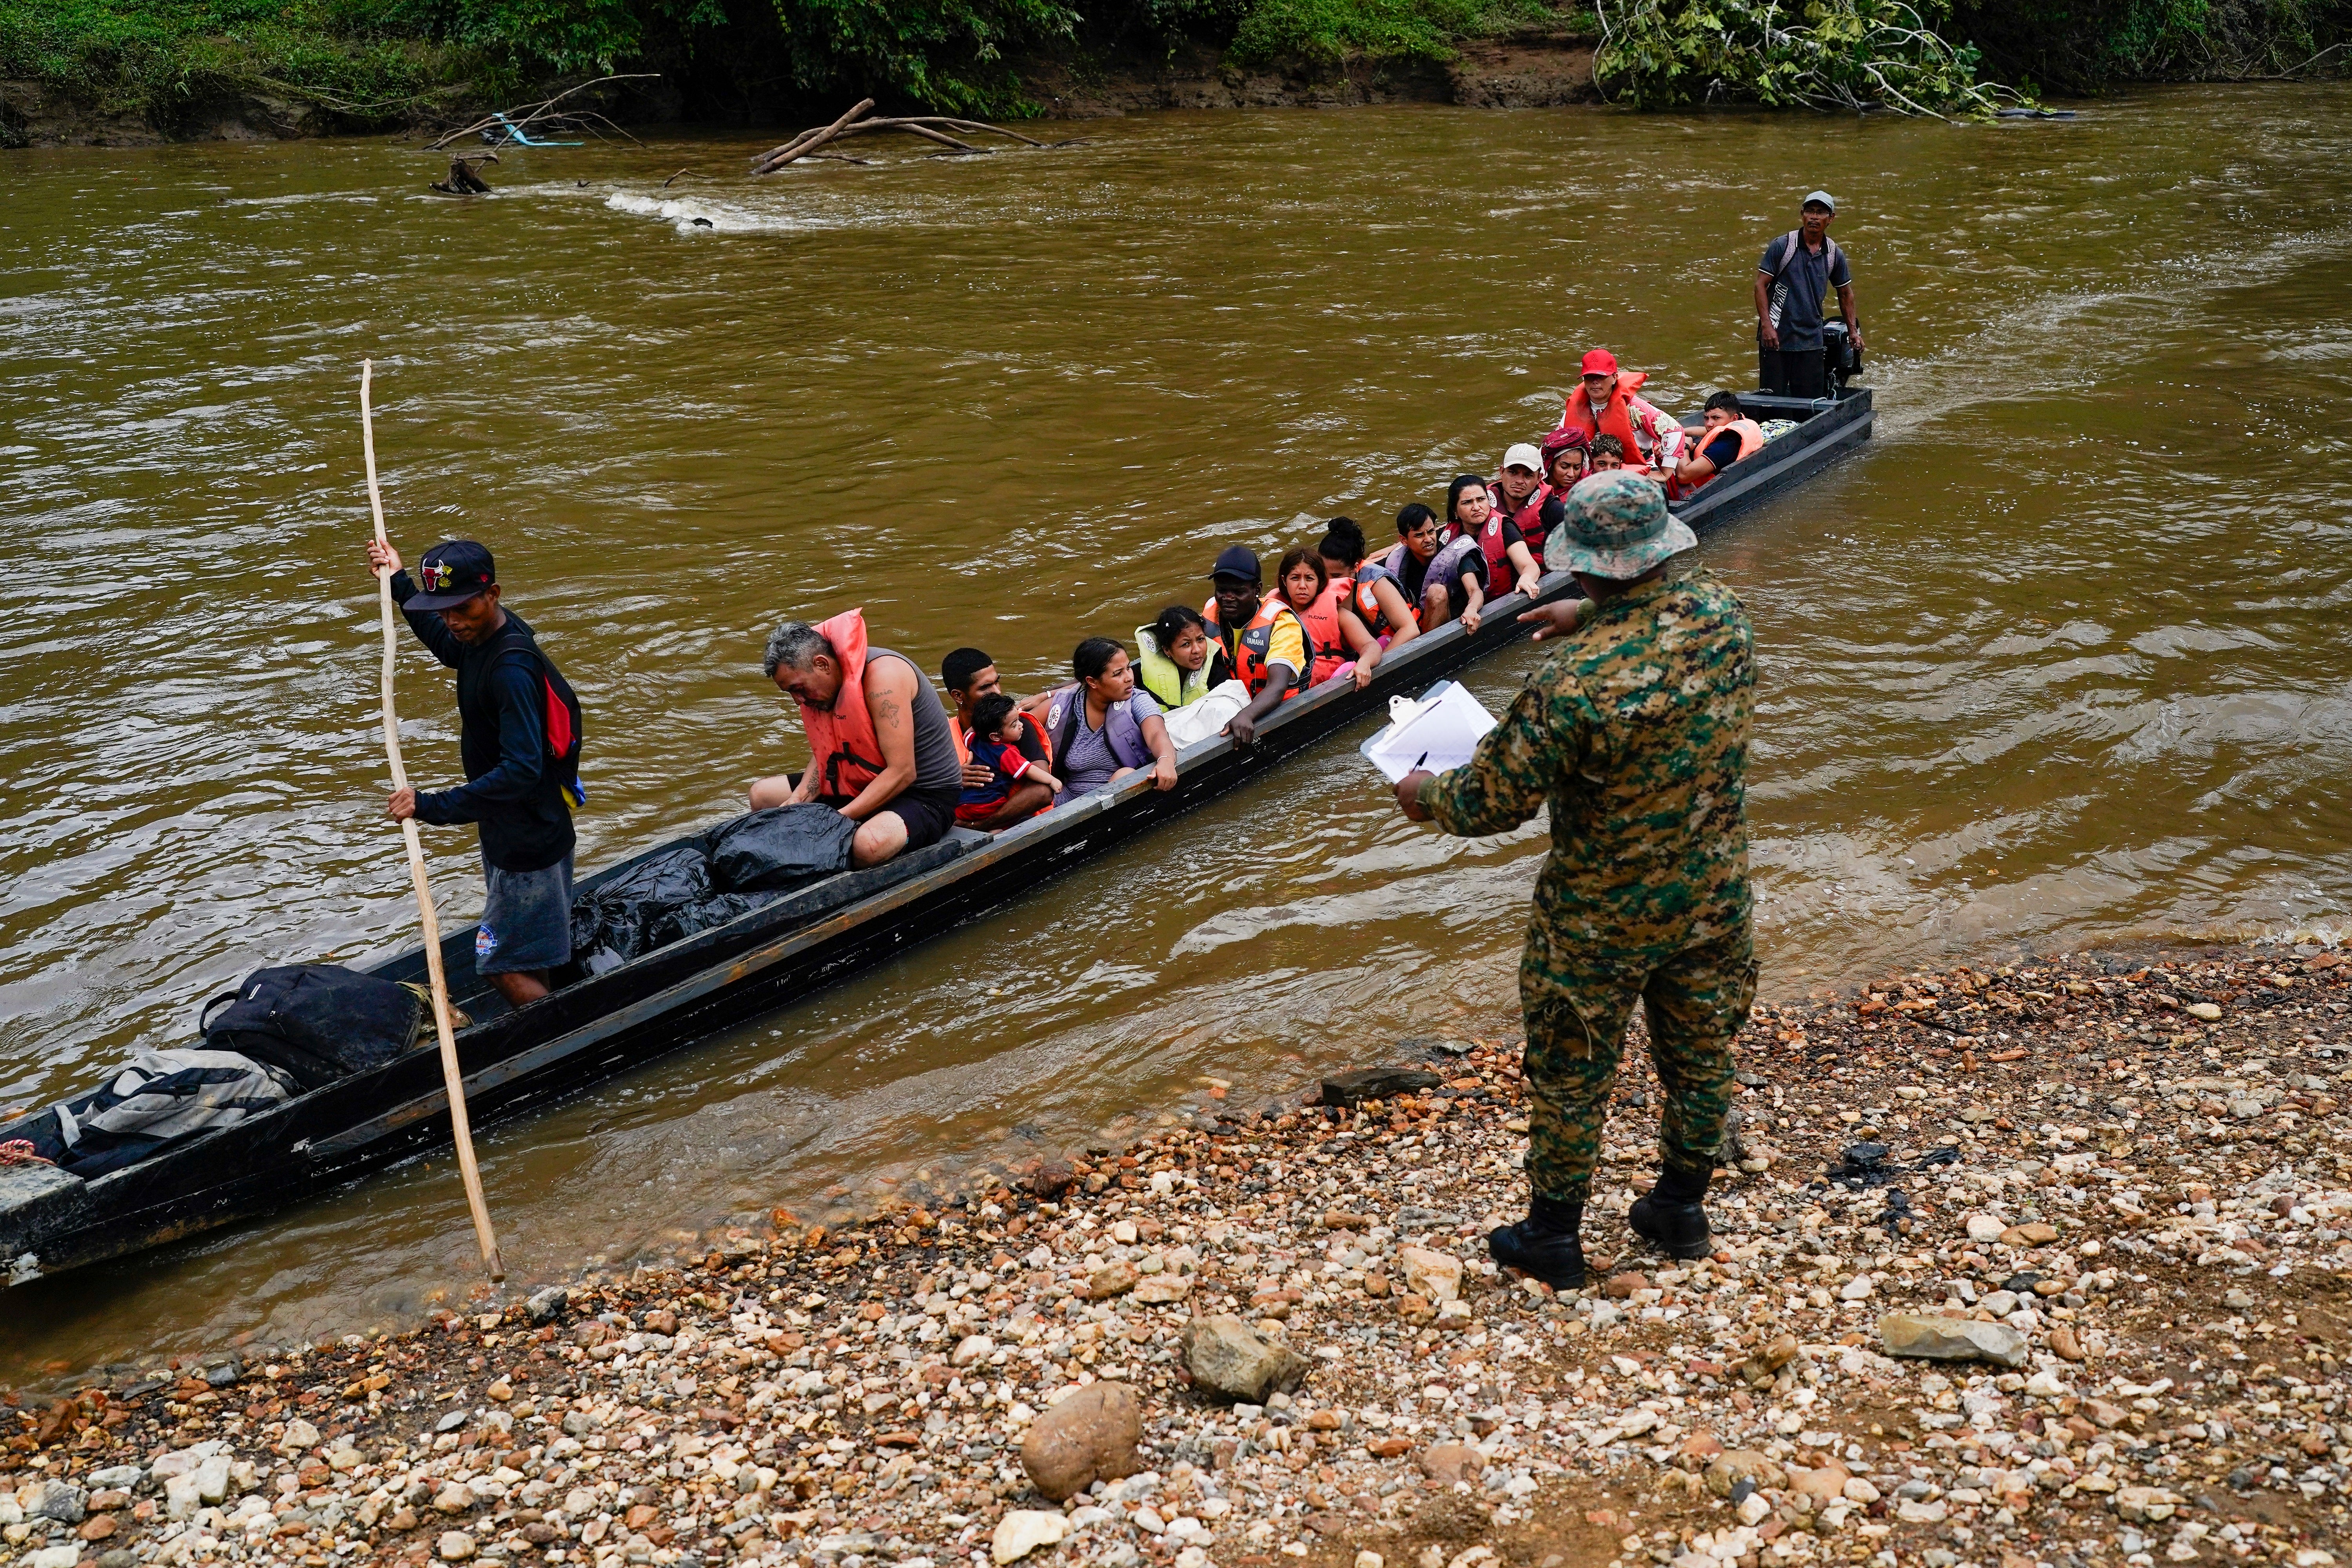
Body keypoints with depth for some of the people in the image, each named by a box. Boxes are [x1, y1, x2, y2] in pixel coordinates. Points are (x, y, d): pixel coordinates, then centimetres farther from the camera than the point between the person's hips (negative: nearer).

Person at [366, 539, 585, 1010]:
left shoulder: (512, 669, -29)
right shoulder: (484, 636, 1)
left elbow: (522, 769, -35)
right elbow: (449, 648, 28)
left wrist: (434, 806, -37)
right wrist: (400, 583, 27)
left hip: (528, 841, -10)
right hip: (512, 829, 10)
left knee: (506, 967, -3)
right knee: (530, 961, 22)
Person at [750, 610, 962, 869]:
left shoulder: (882, 674, -26)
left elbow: (902, 773, -29)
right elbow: (824, 755, 8)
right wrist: (796, 802, -10)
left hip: (927, 796, -9)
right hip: (865, 785, 9)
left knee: (868, 844, -41)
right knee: (762, 795, 11)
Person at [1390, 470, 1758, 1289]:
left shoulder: (1573, 683, -30)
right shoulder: (1722, 614, -12)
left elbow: (1496, 801, -20)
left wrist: (1426, 795, -1)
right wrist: (1590, 617, 21)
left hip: (1602, 919, -5)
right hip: (1714, 896, 6)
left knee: (1571, 1075, 13)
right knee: (1700, 1052, 22)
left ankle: (1553, 1236, 29)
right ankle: (1680, 1209, 41)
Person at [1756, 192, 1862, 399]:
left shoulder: (1834, 255, 6)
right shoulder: (1782, 246, -5)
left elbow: (1845, 293, 20)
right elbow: (1761, 285, -5)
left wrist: (1853, 330, 19)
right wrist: (1767, 325, -14)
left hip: (1811, 341, 3)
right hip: (1776, 336, -3)